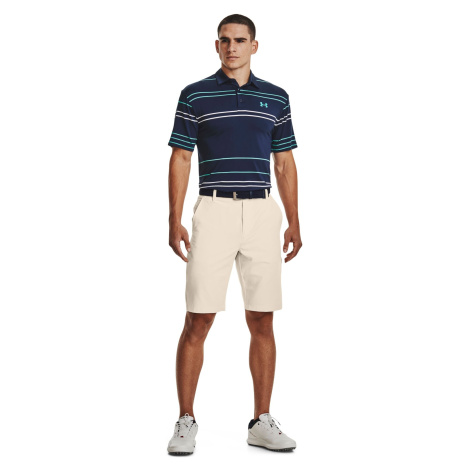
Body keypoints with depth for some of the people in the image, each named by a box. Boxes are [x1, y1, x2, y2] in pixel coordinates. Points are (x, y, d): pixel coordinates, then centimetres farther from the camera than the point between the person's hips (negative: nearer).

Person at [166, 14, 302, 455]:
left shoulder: (275, 97, 11)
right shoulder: (195, 95, 3)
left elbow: (284, 163, 12)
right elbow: (180, 158, 2)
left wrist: (294, 222, 6)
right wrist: (174, 220, -7)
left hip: (262, 212, 3)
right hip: (214, 209, -2)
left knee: (262, 322, 5)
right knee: (198, 321, -4)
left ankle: (262, 421, 15)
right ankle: (186, 421, 6)